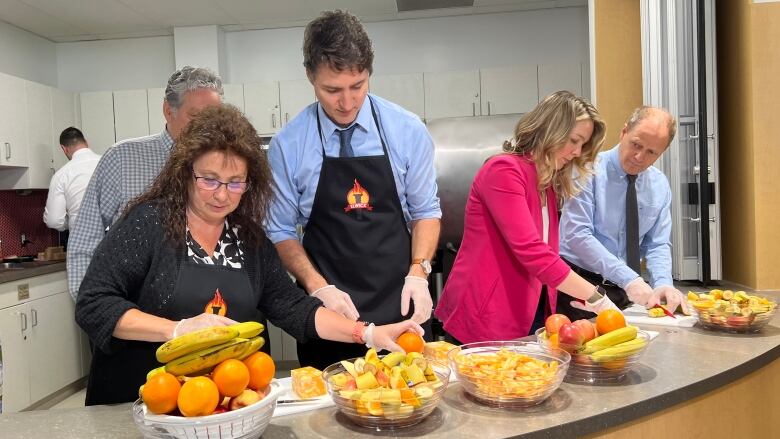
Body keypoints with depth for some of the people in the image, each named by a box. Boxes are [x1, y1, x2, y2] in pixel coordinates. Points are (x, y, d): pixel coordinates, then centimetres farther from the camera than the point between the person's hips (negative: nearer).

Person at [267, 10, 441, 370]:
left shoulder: (408, 131, -3)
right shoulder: (287, 145, -5)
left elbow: (426, 211, 5)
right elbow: (281, 231, 2)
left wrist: (418, 272, -10)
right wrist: (319, 288, -12)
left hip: (398, 308, 1)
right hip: (327, 314, 0)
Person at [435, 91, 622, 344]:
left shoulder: (549, 183, 14)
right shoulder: (503, 170, -15)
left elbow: (544, 253, 10)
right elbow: (531, 252, -24)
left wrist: (583, 297, -4)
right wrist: (596, 299, -20)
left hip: (532, 316, 9)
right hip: (486, 322, -8)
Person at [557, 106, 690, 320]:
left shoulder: (660, 185, 7)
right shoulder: (590, 171, -12)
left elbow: (658, 244, 8)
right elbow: (577, 235, -19)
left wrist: (663, 284, -12)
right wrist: (629, 279, -24)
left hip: (624, 292, 5)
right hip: (577, 286, -5)